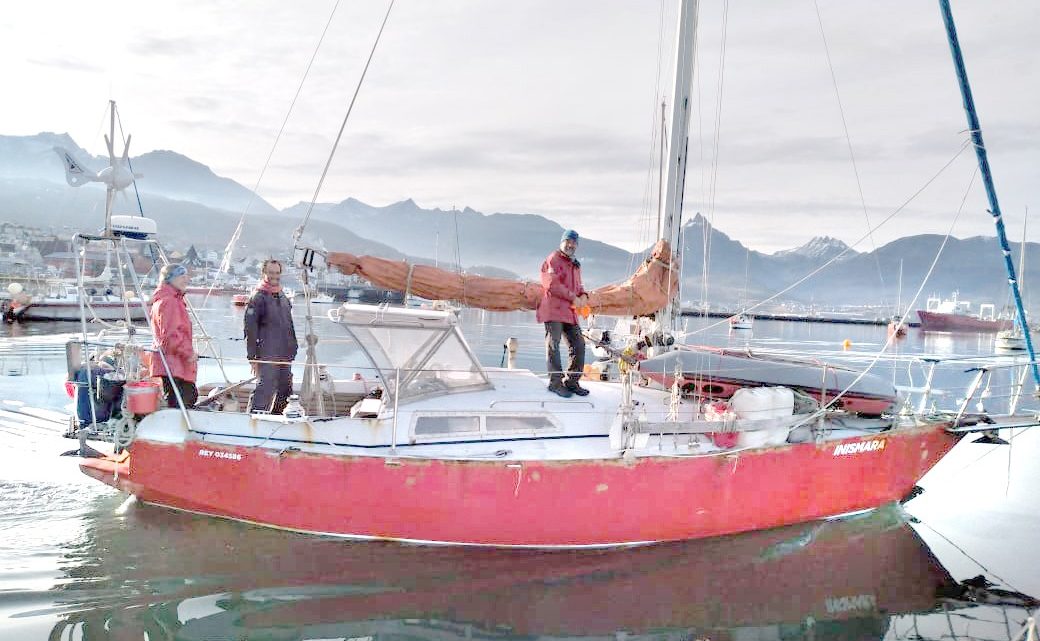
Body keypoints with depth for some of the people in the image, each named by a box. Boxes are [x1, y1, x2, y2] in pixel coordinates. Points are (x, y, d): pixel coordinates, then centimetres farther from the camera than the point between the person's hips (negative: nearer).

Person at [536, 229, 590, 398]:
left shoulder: (575, 265, 22)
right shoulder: (553, 260, -4)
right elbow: (552, 284, -15)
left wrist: (583, 295, 4)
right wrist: (573, 298, -14)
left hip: (570, 311, 8)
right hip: (553, 310, -8)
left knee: (578, 344, 6)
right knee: (553, 345, -7)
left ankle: (571, 381, 14)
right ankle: (555, 382, -3)